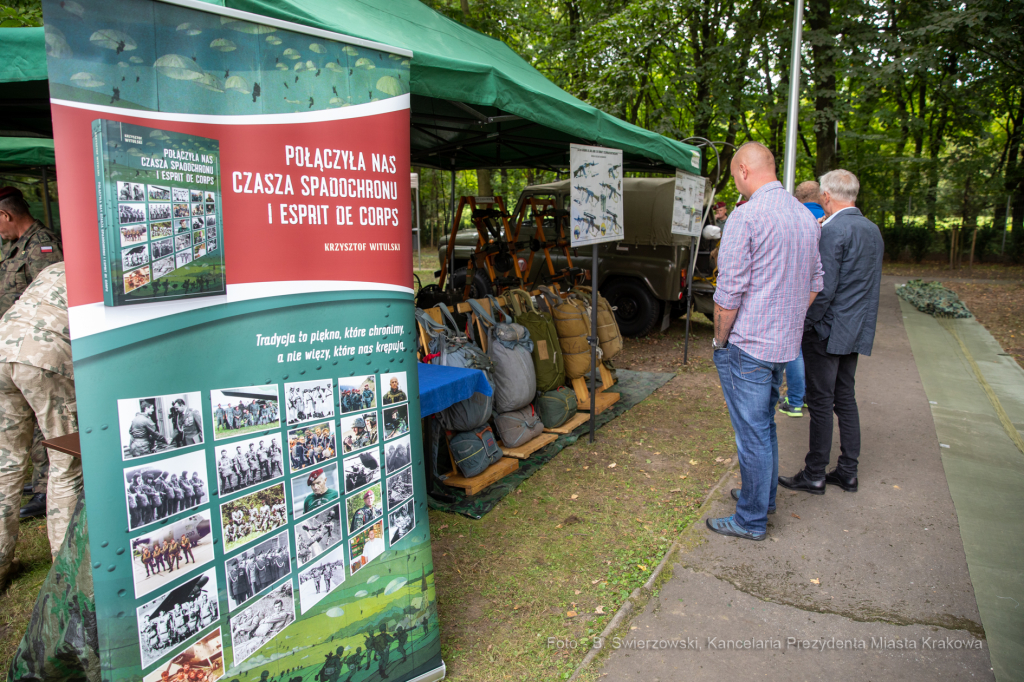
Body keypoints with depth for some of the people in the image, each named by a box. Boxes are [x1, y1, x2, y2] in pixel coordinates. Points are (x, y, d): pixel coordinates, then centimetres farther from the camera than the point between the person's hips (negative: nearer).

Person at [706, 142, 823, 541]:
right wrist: (789, 321, 19)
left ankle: (752, 520, 15)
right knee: (765, 425, 22)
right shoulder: (805, 217, 10)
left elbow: (729, 291, -18)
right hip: (785, 344, 9)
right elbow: (815, 283, 16)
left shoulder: (746, 216, -16)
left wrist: (720, 339, -6)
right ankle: (762, 496, 37)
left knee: (752, 433, 2)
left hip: (748, 346, -8)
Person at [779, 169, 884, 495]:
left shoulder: (833, 230, -16)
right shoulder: (872, 230, 11)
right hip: (857, 331, 9)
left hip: (829, 331, -9)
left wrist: (805, 323, -13)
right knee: (845, 399, 15)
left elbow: (824, 288, -21)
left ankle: (814, 475, 10)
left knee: (821, 402, 0)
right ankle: (848, 472, 23)